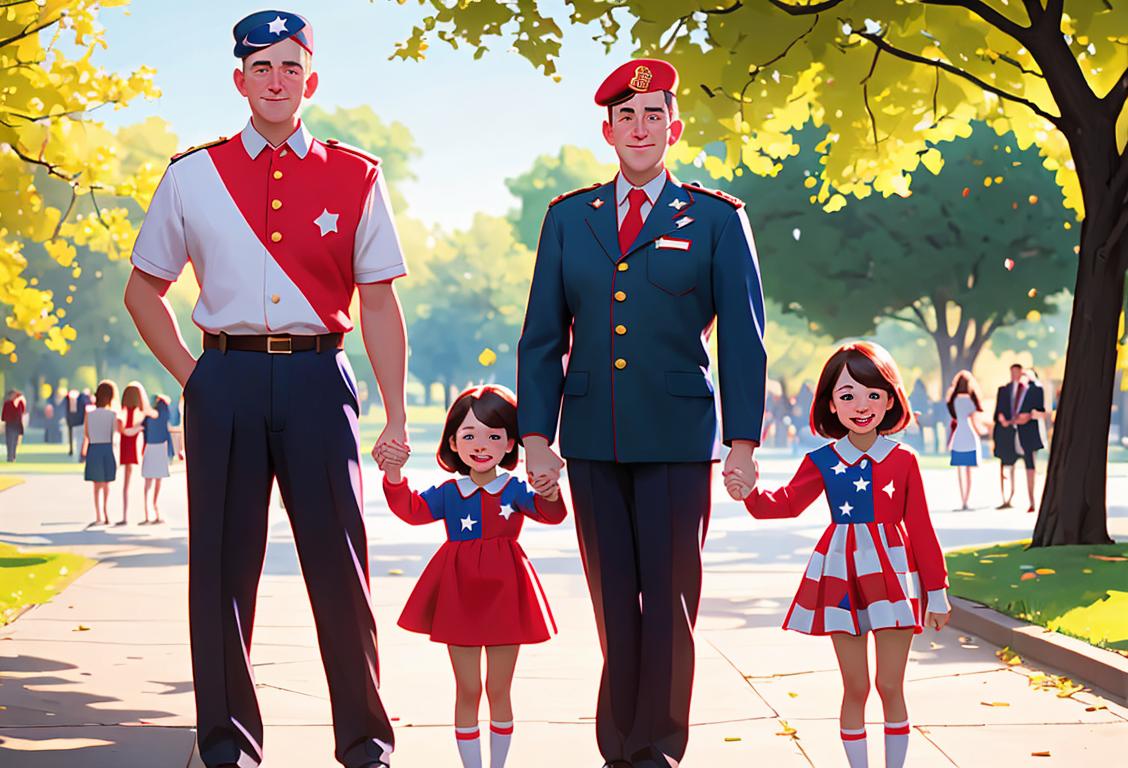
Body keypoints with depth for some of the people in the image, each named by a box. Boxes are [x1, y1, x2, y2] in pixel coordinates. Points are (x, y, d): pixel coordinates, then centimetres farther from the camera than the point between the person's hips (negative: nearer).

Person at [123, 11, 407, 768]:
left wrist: (396, 417, 1)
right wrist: (190, 375, 5)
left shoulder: (355, 179, 7)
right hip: (226, 383, 1)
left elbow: (380, 304, 6)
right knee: (224, 563, 4)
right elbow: (144, 289, 16)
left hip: (318, 380, 0)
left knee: (340, 562, 0)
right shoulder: (193, 176, 8)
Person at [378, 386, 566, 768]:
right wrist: (394, 474, -28)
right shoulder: (448, 494, 2)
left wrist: (550, 494, -40)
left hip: (504, 596, -1)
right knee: (467, 691, 6)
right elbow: (411, 509, -10)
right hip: (460, 598, 1)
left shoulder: (516, 490, -3)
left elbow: (550, 513, -16)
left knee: (499, 691, 9)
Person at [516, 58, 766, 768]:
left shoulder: (718, 219, 5)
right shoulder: (568, 218, 12)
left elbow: (743, 339, 2)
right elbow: (543, 337, 11)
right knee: (613, 601, 5)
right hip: (593, 439, 2)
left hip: (679, 439, -2)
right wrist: (537, 437, 2)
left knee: (669, 601, -1)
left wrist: (743, 442, -5)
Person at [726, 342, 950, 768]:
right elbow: (788, 503, 8)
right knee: (855, 688, 6)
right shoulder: (822, 462, 0)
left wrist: (936, 591, 4)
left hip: (892, 573, -1)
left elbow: (921, 529, 2)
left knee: (890, 685, 1)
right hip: (840, 578, 1)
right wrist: (751, 493, -13)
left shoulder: (902, 460, -2)